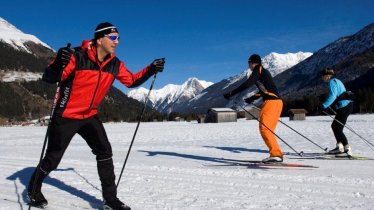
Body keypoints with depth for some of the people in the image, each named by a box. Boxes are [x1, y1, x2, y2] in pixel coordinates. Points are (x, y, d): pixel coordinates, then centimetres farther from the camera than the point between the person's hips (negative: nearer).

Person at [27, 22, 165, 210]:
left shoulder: (115, 64, -3)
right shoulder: (78, 57, -22)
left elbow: (131, 81, 11)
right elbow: (49, 78, -22)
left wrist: (151, 69, -3)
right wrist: (59, 64, -43)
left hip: (89, 116, 5)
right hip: (66, 116, -5)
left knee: (105, 152, -6)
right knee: (52, 159, 7)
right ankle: (33, 190, 35)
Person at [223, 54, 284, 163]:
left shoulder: (258, 71, -3)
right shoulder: (264, 72, 24)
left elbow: (246, 85, -14)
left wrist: (231, 93, -12)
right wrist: (252, 98, 42)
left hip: (271, 102, -9)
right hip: (277, 102, 9)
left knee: (264, 129, -10)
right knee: (268, 130, 11)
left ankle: (276, 154, -14)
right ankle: (276, 154, 9)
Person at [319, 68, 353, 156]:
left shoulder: (332, 82, -12)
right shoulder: (336, 81, 19)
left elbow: (332, 96, -24)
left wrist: (324, 106, -26)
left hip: (344, 107, -11)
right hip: (347, 105, 11)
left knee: (337, 129, -9)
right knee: (334, 126, 18)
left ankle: (347, 150, -9)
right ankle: (339, 147, 23)